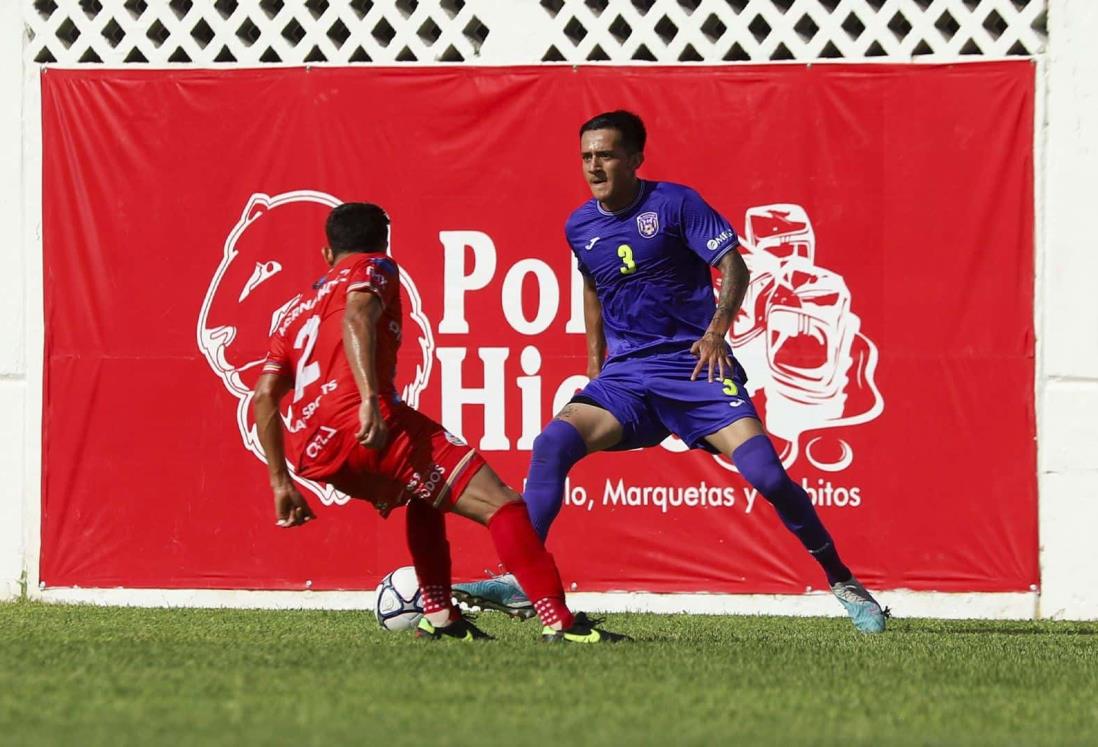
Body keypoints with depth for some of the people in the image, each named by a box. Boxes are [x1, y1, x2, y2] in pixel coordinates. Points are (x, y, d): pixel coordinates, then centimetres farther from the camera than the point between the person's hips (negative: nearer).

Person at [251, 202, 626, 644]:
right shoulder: (374, 269, 15)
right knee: (501, 506, -10)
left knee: (427, 490, 34)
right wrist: (370, 401, -23)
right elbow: (356, 317, -9)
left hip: (309, 452, 7)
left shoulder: (299, 309, 33)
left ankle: (439, 616, 23)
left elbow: (264, 396, 24)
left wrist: (281, 484, 26)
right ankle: (558, 621, -25)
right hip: (366, 426, -7)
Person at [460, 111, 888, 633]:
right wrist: (595, 355, 22)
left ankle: (842, 582, 0)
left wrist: (716, 330, -25)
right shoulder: (580, 227, 8)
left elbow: (734, 267, -10)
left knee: (765, 473, -17)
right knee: (551, 445, -20)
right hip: (625, 374, 4)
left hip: (694, 363, -4)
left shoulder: (676, 204, -7)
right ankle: (520, 578, -19)